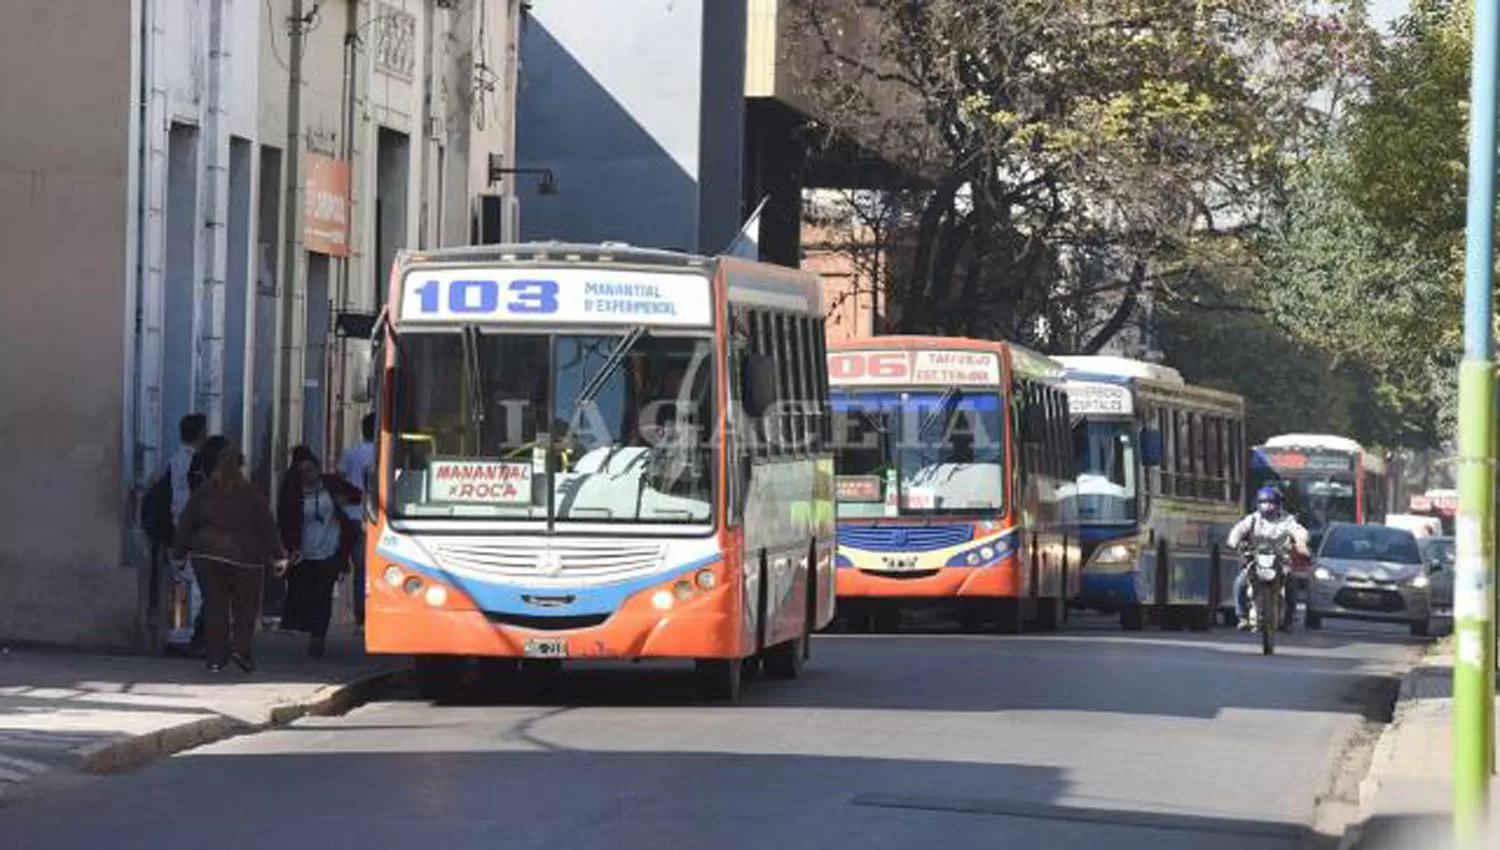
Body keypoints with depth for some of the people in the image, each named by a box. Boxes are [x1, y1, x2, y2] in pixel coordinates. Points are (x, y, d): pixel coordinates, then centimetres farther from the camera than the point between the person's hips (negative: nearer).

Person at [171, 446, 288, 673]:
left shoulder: (203, 492, 3)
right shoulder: (249, 493, -4)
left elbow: (186, 523, 6)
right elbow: (267, 525, -2)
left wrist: (180, 550, 15)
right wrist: (278, 555, 2)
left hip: (207, 555, 2)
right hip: (243, 557, -2)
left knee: (214, 606, 6)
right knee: (245, 605, 7)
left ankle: (215, 657, 3)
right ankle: (240, 647, -11)